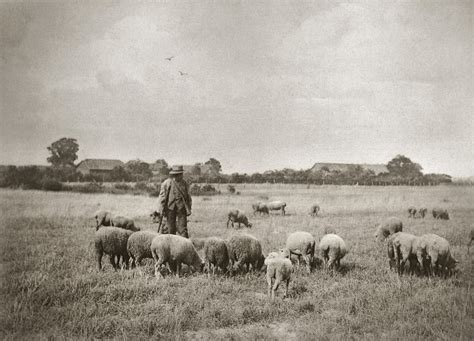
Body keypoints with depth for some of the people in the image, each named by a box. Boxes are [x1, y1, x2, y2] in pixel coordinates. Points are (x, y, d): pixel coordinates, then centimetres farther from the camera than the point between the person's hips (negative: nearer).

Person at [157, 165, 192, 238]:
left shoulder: (184, 184, 7)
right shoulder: (166, 183, -3)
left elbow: (188, 197, 16)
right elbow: (162, 196, -1)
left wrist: (188, 209, 13)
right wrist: (161, 210, -3)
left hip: (181, 208, 2)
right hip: (170, 208, -2)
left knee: (182, 228, -3)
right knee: (171, 227, 5)